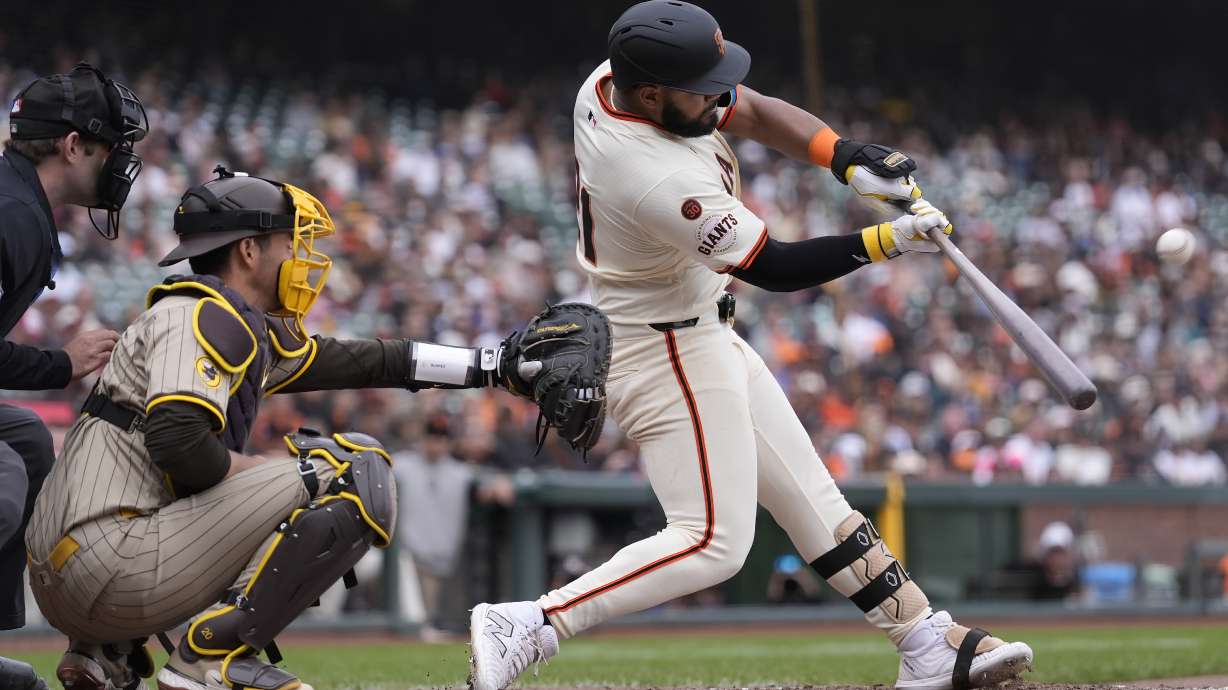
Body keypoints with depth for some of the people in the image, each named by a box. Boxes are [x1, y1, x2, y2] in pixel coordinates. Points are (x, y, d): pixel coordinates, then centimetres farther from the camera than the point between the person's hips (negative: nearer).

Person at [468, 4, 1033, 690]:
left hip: (702, 334, 10)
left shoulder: (610, 81, -7)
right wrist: (889, 241, -20)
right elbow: (775, 267, -23)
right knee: (714, 541, -12)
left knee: (809, 497, 12)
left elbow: (755, 113, 6)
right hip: (669, 350, -10)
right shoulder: (663, 179, -34)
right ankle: (525, 627, -14)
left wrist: (848, 157, -8)